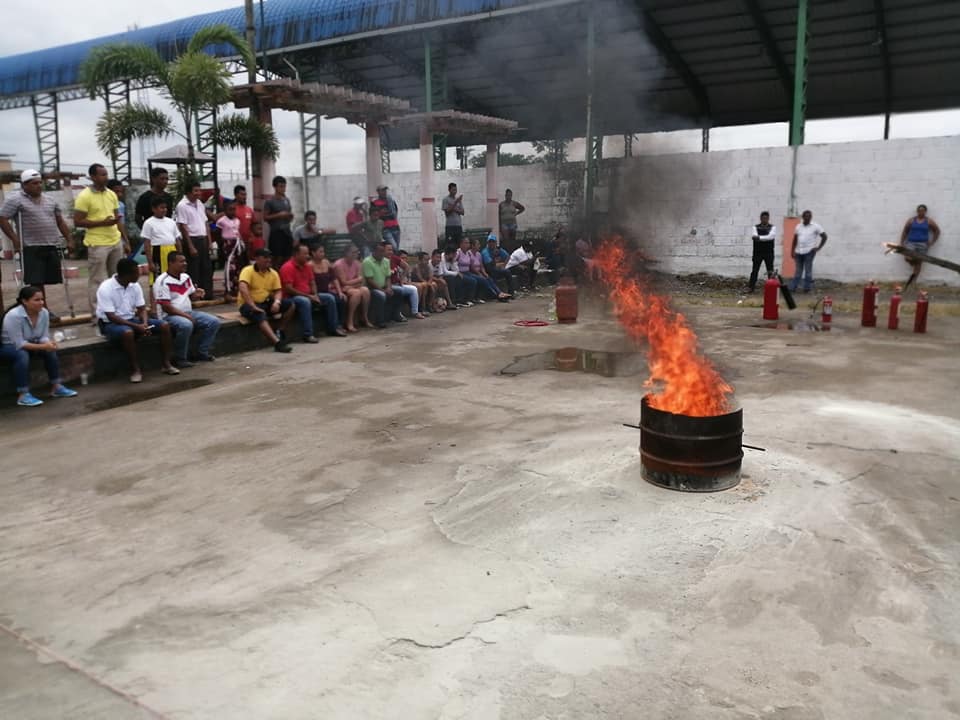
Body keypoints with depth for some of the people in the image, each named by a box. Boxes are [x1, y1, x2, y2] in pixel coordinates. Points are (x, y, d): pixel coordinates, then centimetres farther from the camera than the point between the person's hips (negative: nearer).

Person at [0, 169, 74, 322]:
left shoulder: (49, 200, 13)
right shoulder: (15, 199, -5)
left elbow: (60, 221, 19)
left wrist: (69, 239, 13)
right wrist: (15, 240, -13)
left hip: (52, 246, 5)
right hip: (31, 248, -5)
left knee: (43, 280, 9)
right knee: (36, 281, -5)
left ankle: (43, 310, 19)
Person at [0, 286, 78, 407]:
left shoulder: (44, 312, -15)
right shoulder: (13, 316, -31)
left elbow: (44, 336, -8)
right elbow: (19, 344, -31)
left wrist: (48, 343, -31)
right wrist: (42, 346, -37)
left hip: (29, 343, 6)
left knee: (50, 350, -19)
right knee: (22, 355, -35)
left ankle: (56, 387, -8)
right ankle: (23, 395, -30)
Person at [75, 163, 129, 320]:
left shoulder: (112, 194, 11)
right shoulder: (84, 196, -9)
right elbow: (77, 222, -11)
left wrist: (125, 241, 14)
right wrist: (102, 222, -18)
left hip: (116, 242, 7)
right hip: (97, 244, -6)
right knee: (97, 281, 0)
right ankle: (97, 314, 6)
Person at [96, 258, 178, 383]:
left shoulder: (135, 286, -2)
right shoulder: (106, 288, -20)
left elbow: (142, 309, 3)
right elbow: (111, 316, -24)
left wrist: (144, 323, -19)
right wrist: (136, 326, -29)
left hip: (131, 319, 6)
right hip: (110, 323, -6)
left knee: (164, 325, -11)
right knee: (128, 332, -40)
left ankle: (166, 364, -6)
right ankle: (135, 369, -25)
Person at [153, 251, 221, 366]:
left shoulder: (186, 277, 11)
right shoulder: (162, 282, -14)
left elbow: (192, 295, 22)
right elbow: (166, 307, -19)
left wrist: (197, 295, -3)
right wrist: (186, 315, -21)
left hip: (188, 312, 8)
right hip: (169, 316, -8)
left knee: (214, 321, -5)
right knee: (186, 325, -39)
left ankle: (202, 352, 5)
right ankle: (179, 358, -21)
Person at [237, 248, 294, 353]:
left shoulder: (273, 273, 6)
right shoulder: (248, 271, -13)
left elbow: (278, 291, 5)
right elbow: (242, 288, -29)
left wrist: (277, 302, -19)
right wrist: (253, 306, -36)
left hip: (265, 303, 7)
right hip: (248, 305, -6)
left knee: (290, 305, -9)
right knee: (260, 315, -38)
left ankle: (280, 333, -5)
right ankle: (277, 343, -50)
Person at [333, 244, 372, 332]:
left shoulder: (357, 263, 5)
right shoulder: (339, 264, -15)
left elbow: (361, 280, 1)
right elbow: (344, 282, -17)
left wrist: (352, 283, -18)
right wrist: (356, 280, -7)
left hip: (354, 287, 6)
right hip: (342, 288, -6)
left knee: (365, 290, -24)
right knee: (357, 292, -34)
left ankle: (365, 318, -12)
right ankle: (349, 322, -31)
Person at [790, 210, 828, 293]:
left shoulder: (815, 227, -1)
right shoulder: (799, 226, 12)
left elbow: (824, 237, 2)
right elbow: (795, 240, 16)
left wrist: (819, 248, -4)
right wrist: (792, 251, 11)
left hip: (809, 251, -4)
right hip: (799, 251, 4)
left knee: (808, 270, -3)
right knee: (798, 271, 7)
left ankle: (807, 288, 2)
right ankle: (792, 287, 8)